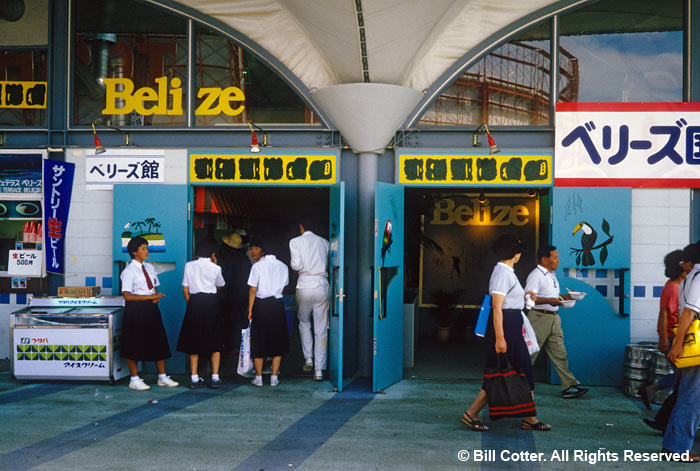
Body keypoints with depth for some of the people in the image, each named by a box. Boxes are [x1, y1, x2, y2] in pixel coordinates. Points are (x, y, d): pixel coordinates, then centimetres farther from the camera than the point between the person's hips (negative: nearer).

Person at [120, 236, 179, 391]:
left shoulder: (149, 267, 11)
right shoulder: (129, 271, -10)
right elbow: (127, 296, -16)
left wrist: (156, 296, -4)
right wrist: (150, 296, -19)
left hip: (150, 308, 7)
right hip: (136, 309, -7)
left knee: (158, 342, 8)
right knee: (135, 344, 1)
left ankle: (162, 377, 17)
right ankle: (134, 379, 11)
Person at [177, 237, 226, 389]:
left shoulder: (189, 266, 1)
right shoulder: (215, 268, -5)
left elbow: (185, 289, 3)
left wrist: (190, 305, 14)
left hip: (194, 302, 2)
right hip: (211, 302, -2)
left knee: (194, 341, 8)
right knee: (215, 342, 7)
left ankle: (194, 378, 7)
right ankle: (215, 377, 2)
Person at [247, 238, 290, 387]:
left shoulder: (257, 266, -7)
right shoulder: (283, 266, 5)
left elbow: (253, 290, -8)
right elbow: (283, 287, 5)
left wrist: (250, 309, -3)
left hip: (261, 305, -3)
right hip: (277, 304, 3)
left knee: (258, 341, 7)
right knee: (277, 341, 10)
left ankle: (258, 378, 9)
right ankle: (274, 378, 8)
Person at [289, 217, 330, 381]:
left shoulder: (296, 242, 0)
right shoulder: (324, 242, 8)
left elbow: (296, 265, -10)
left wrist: (292, 264, 12)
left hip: (305, 286, -2)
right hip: (322, 286, 2)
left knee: (304, 323, 21)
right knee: (321, 329, 4)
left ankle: (308, 358, 11)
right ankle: (319, 369, 3)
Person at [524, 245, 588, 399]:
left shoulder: (552, 275, 18)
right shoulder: (536, 275, -12)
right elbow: (529, 297, -22)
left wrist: (564, 297, 10)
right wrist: (549, 301, -30)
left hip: (553, 318, 9)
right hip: (539, 317, -9)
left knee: (559, 353, 5)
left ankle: (569, 387, 5)